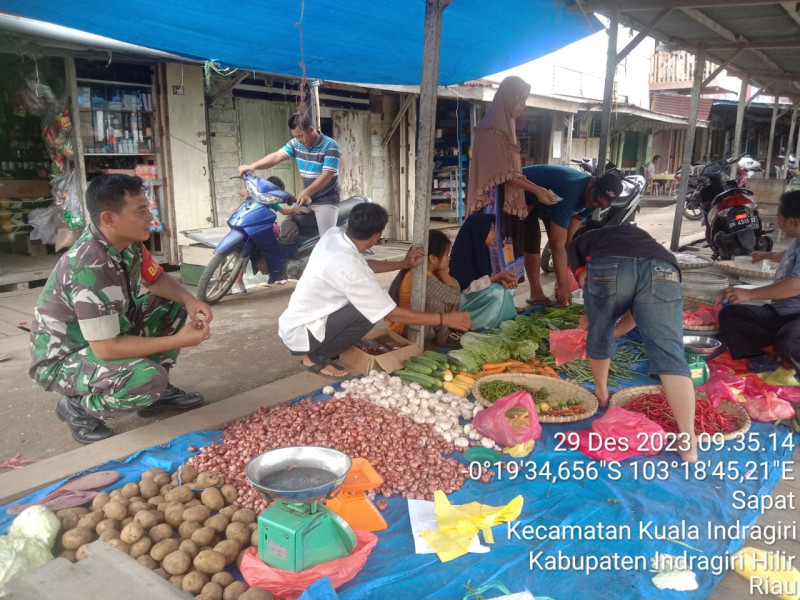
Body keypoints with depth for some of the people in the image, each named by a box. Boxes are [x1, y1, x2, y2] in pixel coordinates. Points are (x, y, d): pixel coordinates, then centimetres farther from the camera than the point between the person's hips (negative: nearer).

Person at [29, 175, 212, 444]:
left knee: (175, 305, 1)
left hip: (107, 333, 9)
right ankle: (77, 408, -4)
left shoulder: (127, 241, -10)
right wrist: (178, 340, -28)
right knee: (148, 378, -33)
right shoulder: (90, 268, -34)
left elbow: (156, 279, 7)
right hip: (62, 358, -9)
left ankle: (156, 391, 9)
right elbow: (106, 349, -32)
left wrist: (190, 300, -15)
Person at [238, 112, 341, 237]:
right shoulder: (296, 143, 3)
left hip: (326, 200, -6)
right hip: (307, 199, 7)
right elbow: (277, 156, -6)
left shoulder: (330, 146, -15)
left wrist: (306, 192, -31)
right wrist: (253, 165, -20)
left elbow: (327, 176, -21)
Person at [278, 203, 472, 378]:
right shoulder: (350, 267, -30)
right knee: (368, 312, -22)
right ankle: (316, 357, -4)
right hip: (300, 334, -9)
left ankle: (317, 351, 15)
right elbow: (393, 314, -23)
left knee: (364, 300, 10)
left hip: (295, 321, 9)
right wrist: (445, 319, -16)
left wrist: (404, 264, 15)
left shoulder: (333, 235, -6)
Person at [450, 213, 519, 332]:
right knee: (496, 292, -24)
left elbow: (484, 277, 7)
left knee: (507, 289, -3)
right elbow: (467, 287, -24)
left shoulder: (481, 249, 2)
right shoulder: (461, 254, -23)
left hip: (476, 294, 9)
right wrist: (498, 276, -23)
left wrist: (501, 279, -14)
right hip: (460, 299, -9)